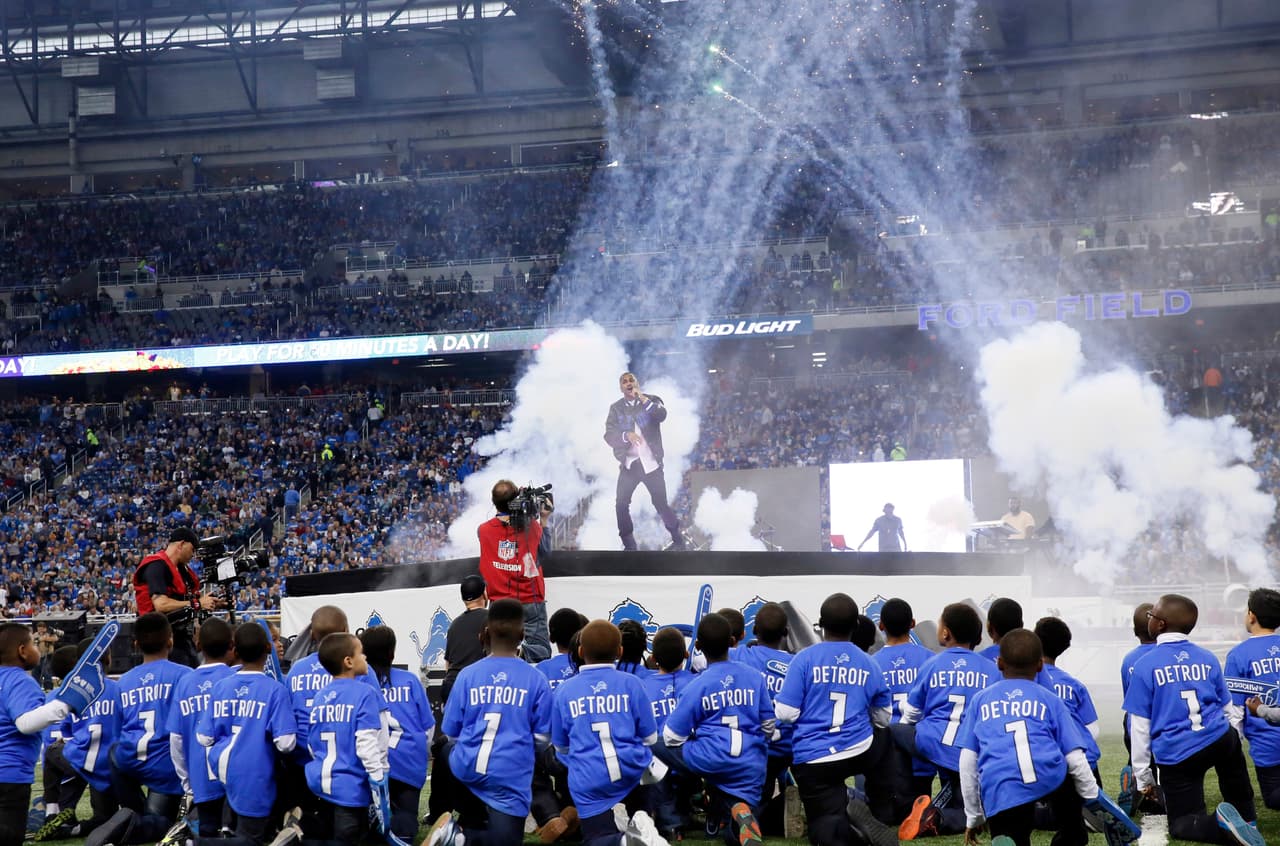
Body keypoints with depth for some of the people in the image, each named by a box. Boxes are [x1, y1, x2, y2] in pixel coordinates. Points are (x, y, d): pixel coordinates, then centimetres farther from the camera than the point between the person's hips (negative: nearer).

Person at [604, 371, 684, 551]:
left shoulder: (652, 401, 3)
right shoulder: (616, 408, 6)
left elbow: (662, 415, -18)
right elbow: (609, 435, -4)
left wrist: (644, 400, -31)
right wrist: (626, 436, -23)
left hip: (651, 463, -2)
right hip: (628, 464, 2)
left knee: (661, 504, -3)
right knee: (621, 504, -9)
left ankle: (678, 540, 15)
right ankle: (629, 545, 3)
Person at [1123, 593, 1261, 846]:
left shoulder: (1145, 666, -5)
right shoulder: (1208, 659, 6)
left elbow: (1139, 726, -3)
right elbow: (1228, 709, 17)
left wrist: (1143, 777, 6)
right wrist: (1233, 741, 36)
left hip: (1177, 756, -3)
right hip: (1219, 740, 3)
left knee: (1182, 825, 11)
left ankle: (1221, 824, -22)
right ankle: (1245, 817, 36)